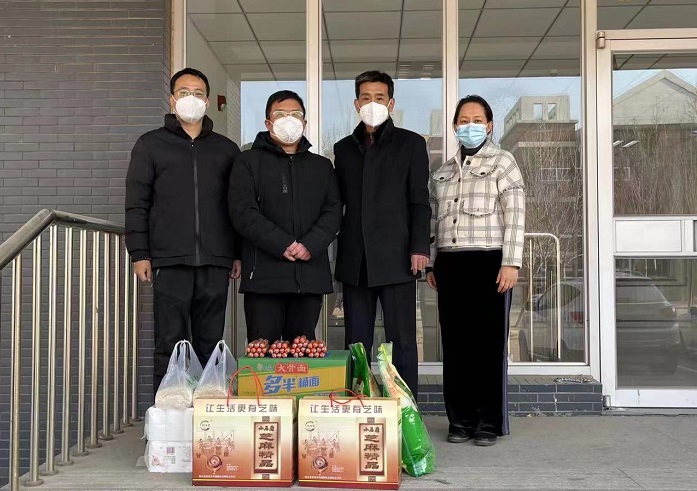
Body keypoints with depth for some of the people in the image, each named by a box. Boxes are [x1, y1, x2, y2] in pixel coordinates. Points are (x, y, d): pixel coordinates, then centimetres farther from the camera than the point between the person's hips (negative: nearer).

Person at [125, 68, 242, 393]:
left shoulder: (226, 149, 15)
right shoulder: (150, 145, 10)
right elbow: (137, 204, 5)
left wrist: (240, 254, 8)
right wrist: (139, 254, -3)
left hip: (215, 262, 2)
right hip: (170, 261, -2)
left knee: (210, 344, 5)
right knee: (170, 345, -1)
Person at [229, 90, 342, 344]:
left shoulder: (322, 166, 18)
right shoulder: (248, 162, 8)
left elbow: (333, 211, 6)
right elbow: (242, 212, -5)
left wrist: (311, 245, -12)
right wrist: (282, 245, -15)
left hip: (310, 276, 3)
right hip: (264, 275, -3)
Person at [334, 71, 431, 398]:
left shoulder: (411, 144, 6)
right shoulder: (344, 149, 17)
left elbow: (420, 201, 1)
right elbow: (338, 201, 17)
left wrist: (420, 247, -9)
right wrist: (330, 248, 8)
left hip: (395, 258, -3)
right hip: (355, 260, 4)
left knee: (402, 342, -1)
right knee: (356, 344, 7)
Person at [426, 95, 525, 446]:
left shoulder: (502, 162, 3)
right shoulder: (442, 173, 17)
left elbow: (515, 217, -4)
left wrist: (510, 263, -12)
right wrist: (431, 264, 13)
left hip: (488, 263, -4)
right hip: (450, 265, 5)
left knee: (489, 343, -1)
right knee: (455, 344, 5)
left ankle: (489, 423, 8)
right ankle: (460, 420, 14)